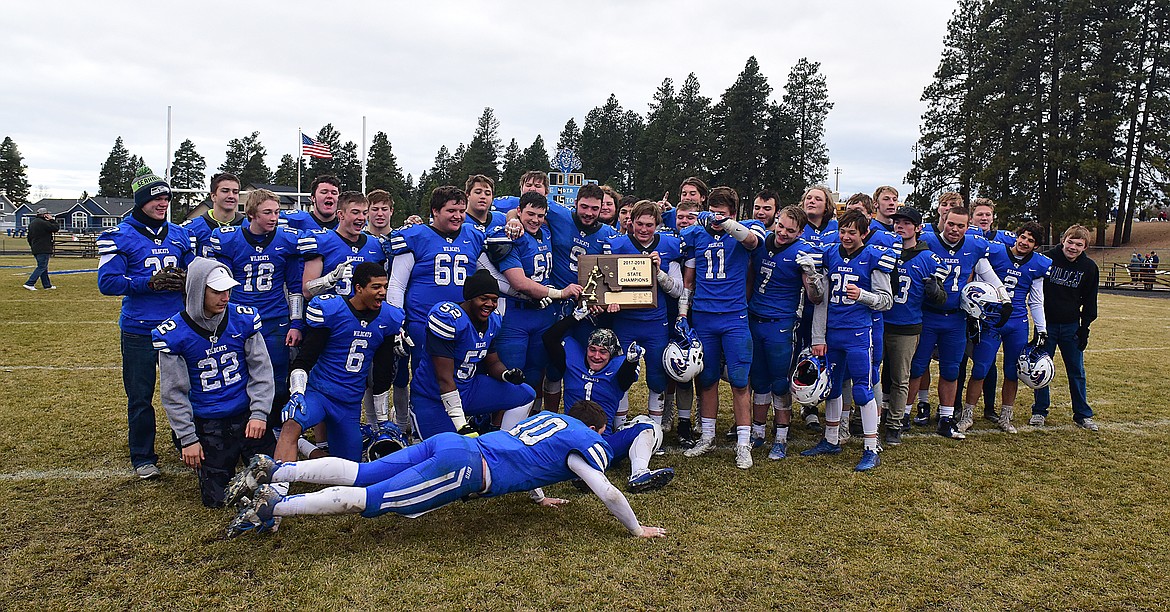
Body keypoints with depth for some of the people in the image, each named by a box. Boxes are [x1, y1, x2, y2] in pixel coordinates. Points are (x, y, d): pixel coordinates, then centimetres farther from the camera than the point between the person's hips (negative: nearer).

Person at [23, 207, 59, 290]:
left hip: (35, 250, 10)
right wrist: (52, 220, 1)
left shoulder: (31, 223, 16)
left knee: (43, 267, 14)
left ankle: (47, 285, 19)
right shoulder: (43, 223, -15)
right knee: (41, 267, -7)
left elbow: (29, 237, 20)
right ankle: (29, 283, -12)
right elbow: (56, 228, -11)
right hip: (44, 250, -10)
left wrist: (33, 246, 26)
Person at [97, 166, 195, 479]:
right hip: (139, 331, -3)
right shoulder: (120, 237, -3)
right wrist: (150, 282, -20)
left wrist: (185, 279, -8)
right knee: (140, 397, 6)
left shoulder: (180, 235, 10)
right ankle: (143, 458, 20)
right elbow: (107, 282, -9)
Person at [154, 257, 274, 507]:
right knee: (216, 498, 1)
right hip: (207, 425, -1)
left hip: (246, 415, 1)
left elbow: (261, 370, -1)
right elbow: (174, 393, -5)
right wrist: (187, 439, -6)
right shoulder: (173, 334, -11)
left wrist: (259, 413, -10)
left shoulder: (244, 319, -6)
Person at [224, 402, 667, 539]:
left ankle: (272, 471, 4)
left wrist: (539, 497, 51)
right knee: (369, 500, -9)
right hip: (463, 469, -8)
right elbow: (607, 493, 1)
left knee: (359, 474, 8)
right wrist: (637, 530, 17)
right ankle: (273, 506, -13)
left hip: (450, 444, 8)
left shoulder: (549, 415, 28)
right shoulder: (589, 442, 5)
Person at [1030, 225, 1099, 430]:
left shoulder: (1089, 267, 0)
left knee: (1077, 371, 7)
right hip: (1046, 323, -2)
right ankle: (1039, 411, 15)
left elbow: (1089, 301, 7)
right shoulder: (1046, 259, -9)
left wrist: (1084, 328, 2)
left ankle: (1083, 414, 18)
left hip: (1071, 326, 2)